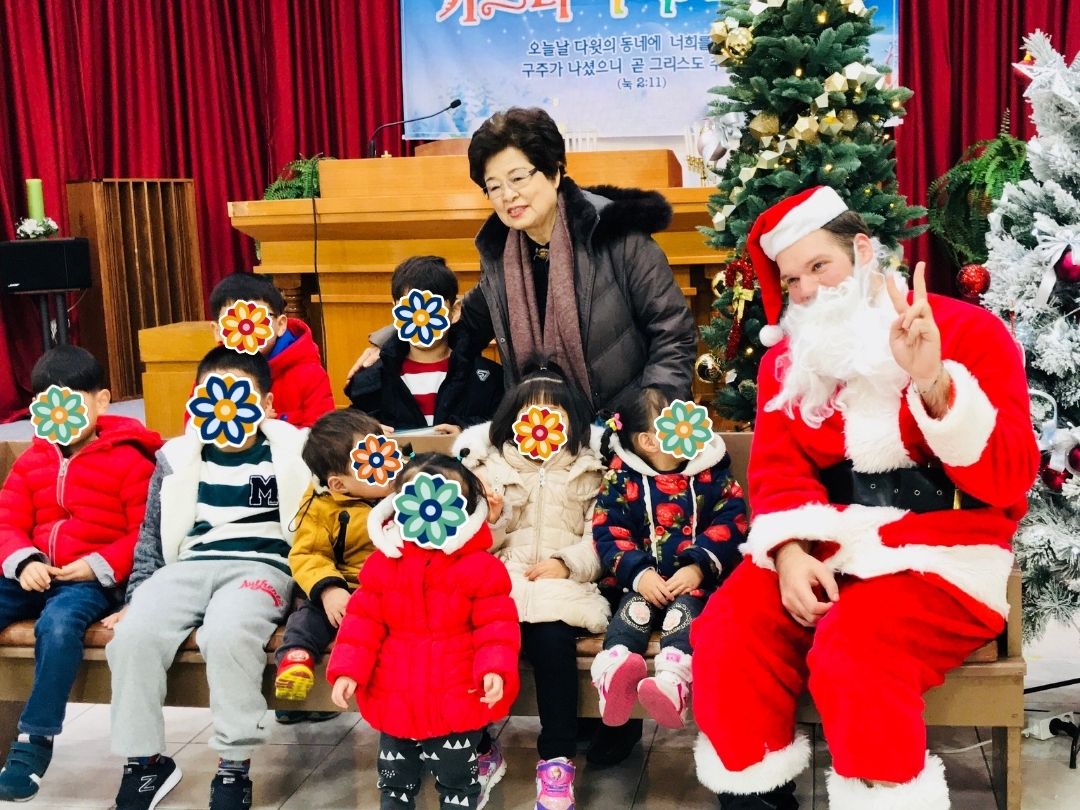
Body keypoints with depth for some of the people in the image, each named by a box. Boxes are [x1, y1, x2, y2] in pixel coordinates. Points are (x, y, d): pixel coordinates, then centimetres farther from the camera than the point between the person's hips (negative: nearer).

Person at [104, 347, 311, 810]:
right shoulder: (177, 457, 16)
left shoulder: (293, 454, 7)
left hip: (262, 564, -3)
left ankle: (235, 767, -18)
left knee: (225, 633, -36)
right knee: (134, 635, -26)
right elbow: (152, 535, 19)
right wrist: (138, 594, 9)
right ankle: (144, 762, -7)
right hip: (192, 563, 4)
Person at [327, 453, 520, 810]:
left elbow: (496, 623, -10)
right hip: (395, 696, 3)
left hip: (456, 698, -3)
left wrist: (496, 669, -23)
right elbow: (363, 620, 1)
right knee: (394, 777, 21)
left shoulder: (480, 566, -11)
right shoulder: (383, 563, -3)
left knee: (456, 777, 12)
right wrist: (348, 670, -6)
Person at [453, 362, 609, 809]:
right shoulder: (489, 464, 17)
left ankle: (557, 759, -18)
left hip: (562, 586, -1)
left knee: (551, 639, -34)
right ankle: (481, 748, -7)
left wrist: (567, 563, -13)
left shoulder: (590, 469, 13)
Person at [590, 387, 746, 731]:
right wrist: (638, 574, -18)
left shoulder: (710, 470, 7)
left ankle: (673, 681, -56)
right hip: (643, 578, 1)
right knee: (634, 607, -28)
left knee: (687, 605, -30)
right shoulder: (621, 479, 4)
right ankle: (613, 672, -55)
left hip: (696, 577, -1)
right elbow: (608, 534, -2)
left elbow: (729, 521, 0)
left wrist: (699, 566, -14)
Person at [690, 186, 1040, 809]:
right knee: (727, 632, -21)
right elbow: (778, 465, 3)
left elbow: (1008, 480, -12)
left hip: (943, 553, -4)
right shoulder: (789, 355, 11)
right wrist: (790, 551, -17)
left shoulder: (970, 331, -4)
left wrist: (936, 387, -28)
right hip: (826, 547, 4)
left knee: (852, 651, -32)